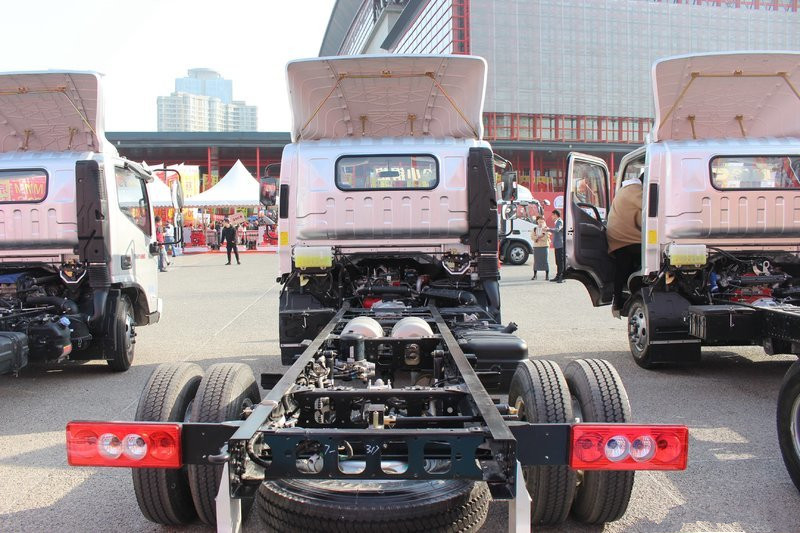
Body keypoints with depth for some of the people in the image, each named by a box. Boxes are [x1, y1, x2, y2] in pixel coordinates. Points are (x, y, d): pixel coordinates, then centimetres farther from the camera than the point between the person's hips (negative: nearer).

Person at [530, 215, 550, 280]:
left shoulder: (546, 228, 5)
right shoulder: (534, 229, 13)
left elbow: (547, 237, -7)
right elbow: (532, 237, 3)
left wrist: (538, 238, -13)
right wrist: (539, 237, -12)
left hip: (544, 246, -2)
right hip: (536, 246, 2)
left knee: (545, 260, -4)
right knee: (536, 261, 1)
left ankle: (547, 275, 0)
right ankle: (535, 275, 7)